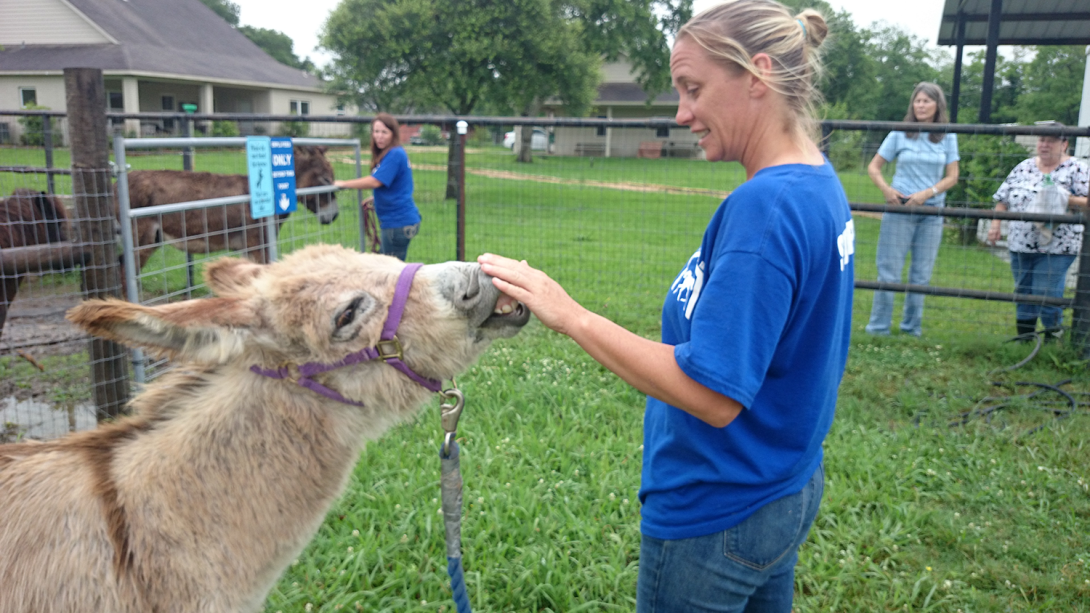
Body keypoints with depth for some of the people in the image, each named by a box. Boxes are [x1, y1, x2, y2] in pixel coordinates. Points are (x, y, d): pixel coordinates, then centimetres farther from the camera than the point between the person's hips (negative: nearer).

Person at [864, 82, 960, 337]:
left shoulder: (948, 137, 6)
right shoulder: (899, 134, 2)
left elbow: (952, 177, 4)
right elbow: (873, 167, 3)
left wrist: (927, 193, -12)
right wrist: (885, 189, -15)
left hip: (932, 211, 2)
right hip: (899, 209, -2)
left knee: (921, 275, 7)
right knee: (889, 271, -2)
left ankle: (912, 328, 19)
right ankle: (879, 327, 5)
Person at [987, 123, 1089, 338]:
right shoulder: (1024, 167, 12)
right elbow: (1003, 199, 14)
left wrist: (1066, 200, -23)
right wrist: (995, 224, 4)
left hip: (1056, 247, -5)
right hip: (1020, 245, 5)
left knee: (1045, 295, -10)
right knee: (1023, 293, 11)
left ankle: (1054, 337, 5)